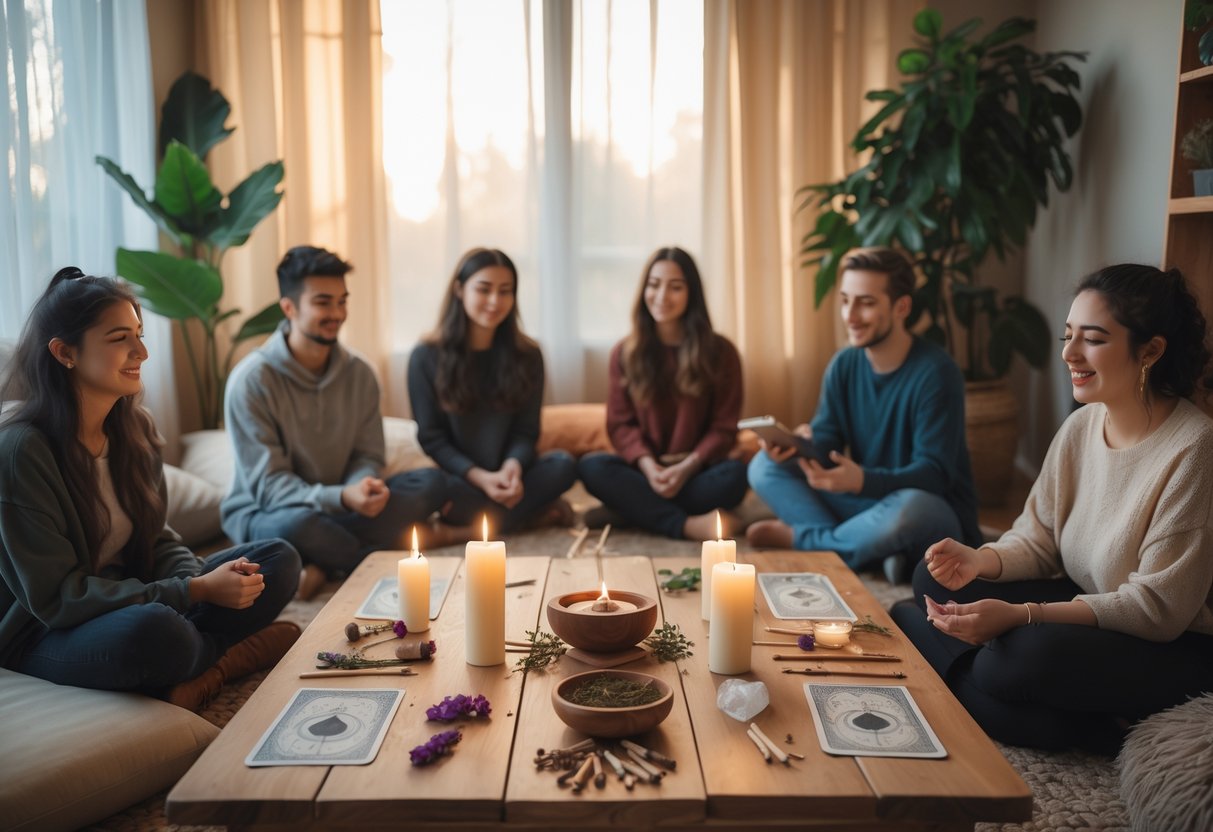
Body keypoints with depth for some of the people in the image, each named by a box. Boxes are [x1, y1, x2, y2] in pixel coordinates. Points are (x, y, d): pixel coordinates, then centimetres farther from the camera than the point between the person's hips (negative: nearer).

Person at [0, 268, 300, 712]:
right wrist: (196, 591, -25)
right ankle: (233, 652, -7)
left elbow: (156, 537, 7)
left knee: (279, 559, -4)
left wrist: (200, 580, -16)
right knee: (152, 629, -39)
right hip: (45, 638, -7)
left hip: (128, 599, 7)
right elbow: (54, 598, -21)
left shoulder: (134, 426, 1)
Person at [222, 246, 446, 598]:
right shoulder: (252, 380, -17)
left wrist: (364, 487, -23)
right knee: (295, 524, -41)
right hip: (262, 512, -5)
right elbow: (266, 485, -19)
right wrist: (341, 497, -35)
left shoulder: (359, 373, -2)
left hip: (338, 503, 5)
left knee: (431, 483, -16)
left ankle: (324, 564, -23)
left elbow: (367, 456, 3)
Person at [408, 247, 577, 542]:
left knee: (564, 465, -26)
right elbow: (431, 436, -4)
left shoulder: (527, 355, 3)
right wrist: (479, 476, -21)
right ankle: (533, 512, -21)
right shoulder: (426, 357, -4)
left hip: (506, 476, 3)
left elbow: (526, 431, 2)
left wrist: (512, 467, -22)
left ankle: (463, 532, -25)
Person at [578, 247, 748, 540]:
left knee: (735, 474, -33)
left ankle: (637, 510, -25)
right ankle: (688, 526, -33)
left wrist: (686, 467, -18)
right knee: (591, 467, -29)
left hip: (697, 472, -1)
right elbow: (621, 422, 2)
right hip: (646, 471, 1)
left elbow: (724, 427, -1)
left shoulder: (720, 352, 0)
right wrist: (647, 465, -17)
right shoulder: (625, 353, 4)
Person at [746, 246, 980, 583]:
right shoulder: (843, 365, 1)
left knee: (909, 507, -42)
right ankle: (872, 550, -23)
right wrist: (795, 445, -27)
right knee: (766, 465, -7)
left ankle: (800, 538, -15)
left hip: (937, 515, -6)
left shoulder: (935, 373, -18)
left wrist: (863, 481, -41)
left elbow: (934, 473, -24)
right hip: (866, 503, 6)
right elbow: (823, 441, -2)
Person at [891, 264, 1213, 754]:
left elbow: (1157, 608, -24)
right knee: (936, 577, -4)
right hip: (1087, 608, 8)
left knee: (1028, 655, -34)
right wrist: (981, 561, -19)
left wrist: (1019, 616, -32)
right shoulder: (1082, 425, -1)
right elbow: (1037, 538, 4)